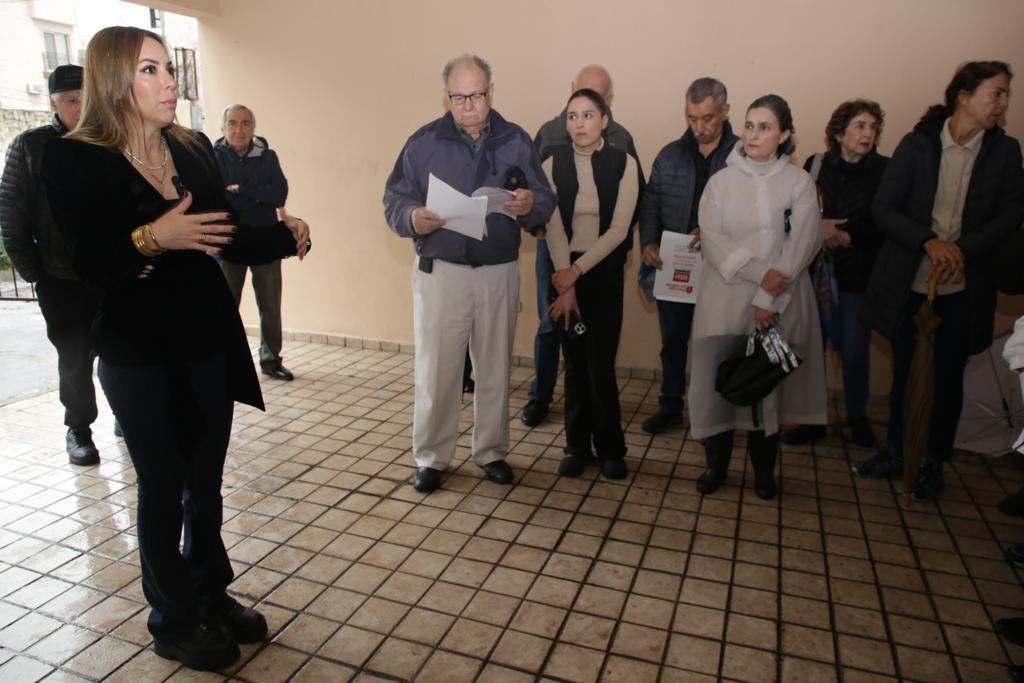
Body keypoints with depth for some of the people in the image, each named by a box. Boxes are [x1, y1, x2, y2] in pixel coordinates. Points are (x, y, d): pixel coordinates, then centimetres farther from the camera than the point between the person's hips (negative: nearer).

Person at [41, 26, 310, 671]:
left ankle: (212, 595, 33)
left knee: (206, 481, 14)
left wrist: (284, 235, -11)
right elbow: (93, 266, -14)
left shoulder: (195, 148, 4)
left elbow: (230, 237, 4)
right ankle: (174, 622, 27)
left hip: (210, 341, 4)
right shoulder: (75, 159, -8)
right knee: (163, 487, 8)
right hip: (139, 354, -4)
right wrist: (151, 237, -29)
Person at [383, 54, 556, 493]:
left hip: (499, 273, 2)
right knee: (436, 370, 0)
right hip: (440, 272, -2)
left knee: (495, 369, 11)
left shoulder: (516, 141, 5)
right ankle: (431, 458, 17)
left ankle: (491, 452, 27)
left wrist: (531, 204, -19)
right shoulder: (424, 142, 1)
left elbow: (546, 202, 5)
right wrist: (412, 218, -22)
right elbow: (393, 199, 1)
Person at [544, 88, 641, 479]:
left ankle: (610, 448, 17)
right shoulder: (553, 164, 1)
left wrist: (577, 271, -15)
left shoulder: (623, 164, -3)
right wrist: (565, 280, -14)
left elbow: (619, 229, -10)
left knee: (601, 365, -1)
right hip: (564, 270, 2)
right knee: (575, 363, 7)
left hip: (604, 271, -1)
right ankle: (577, 446, 20)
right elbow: (554, 228, -6)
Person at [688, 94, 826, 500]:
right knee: (714, 380, 0)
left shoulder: (799, 183, 3)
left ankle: (763, 470, 24)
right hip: (724, 299, 1)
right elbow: (711, 238, -6)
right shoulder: (721, 181, 5)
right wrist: (757, 271, -18)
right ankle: (716, 463, 19)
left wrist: (768, 299, -15)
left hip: (777, 305, 0)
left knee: (768, 385, 6)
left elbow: (800, 246, -6)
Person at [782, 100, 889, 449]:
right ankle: (812, 418, 20)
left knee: (854, 351, 5)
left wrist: (844, 235, -13)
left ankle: (857, 415, 29)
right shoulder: (817, 164, 2)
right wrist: (818, 227, -14)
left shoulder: (885, 171, -2)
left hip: (858, 275, -1)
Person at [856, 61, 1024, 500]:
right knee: (904, 370, 11)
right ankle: (895, 453, 27)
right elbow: (883, 209, -7)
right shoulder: (917, 144, -4)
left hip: (965, 285, 1)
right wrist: (929, 241, -21)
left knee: (949, 376, 8)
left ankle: (933, 463, 24)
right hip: (908, 281, -1)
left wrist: (963, 249, -18)